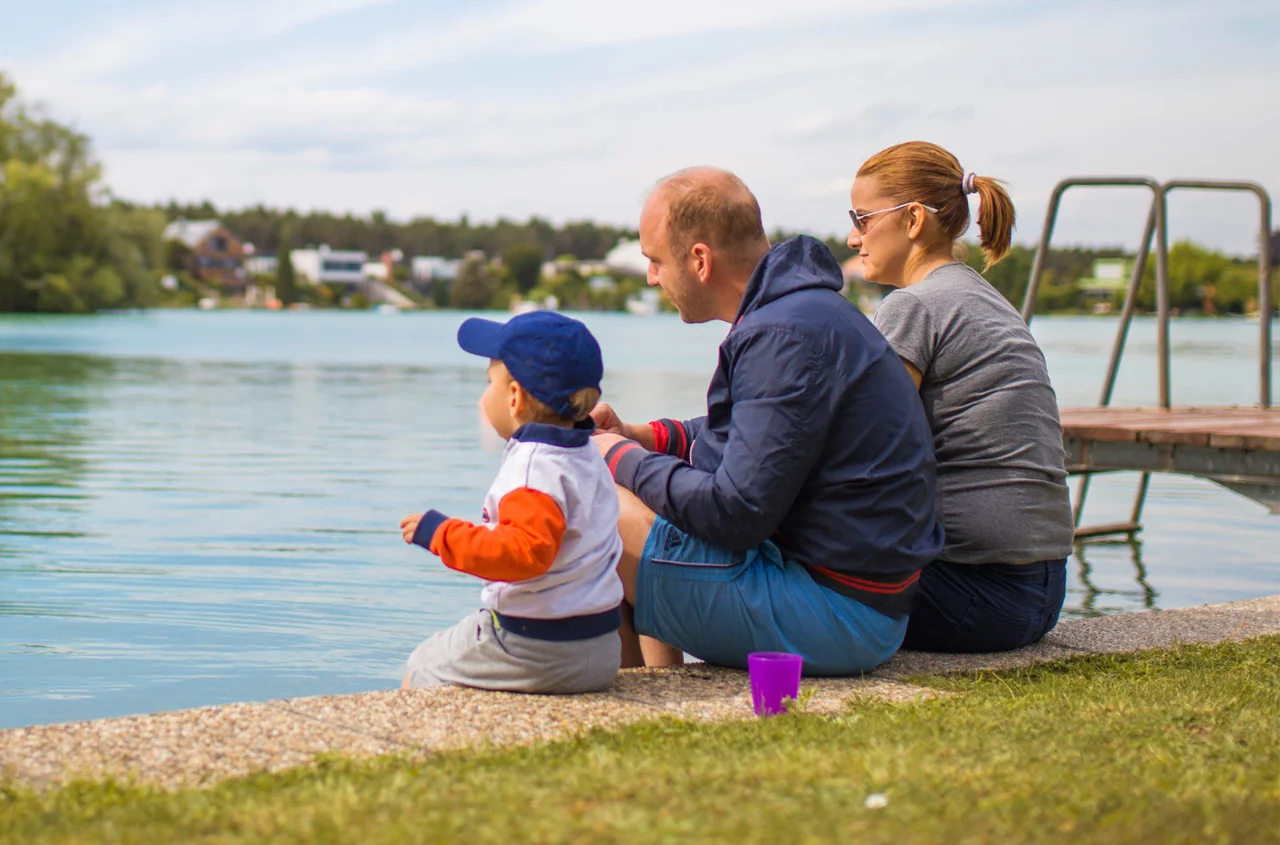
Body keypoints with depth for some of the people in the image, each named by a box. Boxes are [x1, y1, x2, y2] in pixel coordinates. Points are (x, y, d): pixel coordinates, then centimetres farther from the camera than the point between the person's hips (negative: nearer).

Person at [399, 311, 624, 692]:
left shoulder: (534, 465, -21)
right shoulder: (588, 457, 11)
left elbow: (526, 551, -33)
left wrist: (440, 534, -26)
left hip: (535, 649, -10)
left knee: (419, 672, 7)